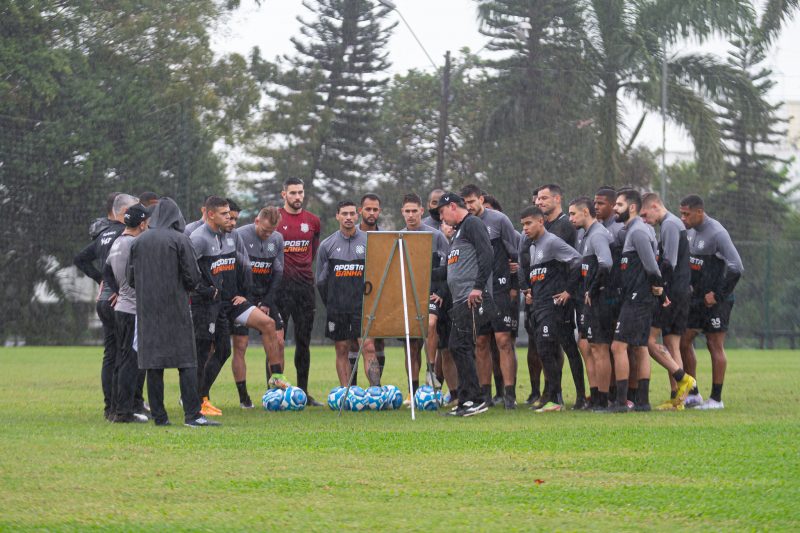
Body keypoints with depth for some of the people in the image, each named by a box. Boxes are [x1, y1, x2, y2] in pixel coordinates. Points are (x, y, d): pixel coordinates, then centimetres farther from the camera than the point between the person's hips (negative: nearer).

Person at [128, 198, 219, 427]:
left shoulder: (138, 242, 5)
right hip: (176, 309, -4)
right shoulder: (180, 240, -6)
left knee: (153, 362, 6)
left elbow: (131, 278, 8)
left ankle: (159, 416, 5)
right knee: (186, 361, -2)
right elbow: (193, 277, -7)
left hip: (147, 311, 4)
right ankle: (192, 414, -9)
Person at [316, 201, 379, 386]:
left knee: (368, 347, -11)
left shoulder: (368, 242, 3)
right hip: (337, 308, 2)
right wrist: (331, 304, 11)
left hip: (363, 306, -2)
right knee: (342, 351, 5)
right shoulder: (327, 245, 6)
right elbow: (321, 280, 11)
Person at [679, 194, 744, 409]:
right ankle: (693, 394, 15)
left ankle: (716, 398, 4)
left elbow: (736, 268, -23)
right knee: (684, 342, 7)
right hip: (697, 299, 9)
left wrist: (717, 295, -19)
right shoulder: (691, 232, 9)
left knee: (715, 346, -2)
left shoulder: (717, 234, -18)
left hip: (715, 301, -9)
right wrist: (688, 286, 7)